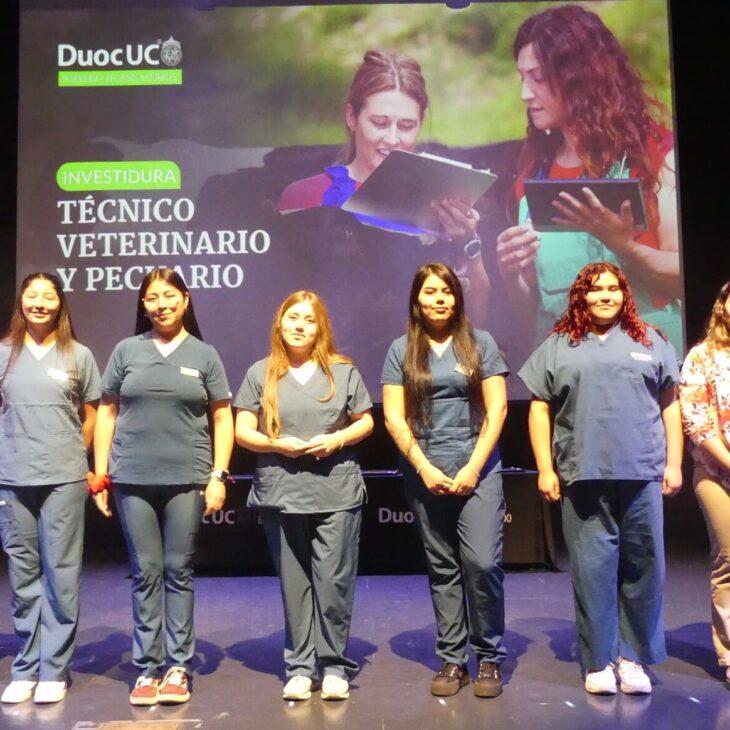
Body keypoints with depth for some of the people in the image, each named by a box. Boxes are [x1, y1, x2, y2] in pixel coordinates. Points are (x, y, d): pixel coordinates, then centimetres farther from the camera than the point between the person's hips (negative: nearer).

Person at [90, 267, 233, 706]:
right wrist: (100, 476, 3)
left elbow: (222, 419, 4)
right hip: (133, 480, 1)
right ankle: (148, 668, 17)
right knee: (146, 573, 6)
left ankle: (178, 667, 16)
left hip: (187, 479, -1)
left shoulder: (204, 355, 6)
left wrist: (218, 476, -3)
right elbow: (107, 413, 8)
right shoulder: (127, 351, 8)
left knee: (179, 572, 6)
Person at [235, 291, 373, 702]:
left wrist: (338, 440, -10)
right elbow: (243, 432, 4)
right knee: (294, 583, 8)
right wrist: (277, 444, -14)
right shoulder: (261, 373, 5)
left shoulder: (343, 370, 6)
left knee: (333, 581, 0)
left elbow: (365, 422, 9)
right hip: (282, 494, 1)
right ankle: (301, 667, 20)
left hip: (337, 493, 0)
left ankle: (334, 665, 15)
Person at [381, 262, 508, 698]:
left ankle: (490, 658, 9)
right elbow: (394, 418, 2)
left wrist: (474, 467, -8)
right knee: (442, 568, 7)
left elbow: (497, 409, 0)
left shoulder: (479, 343, 5)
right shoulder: (402, 350, 6)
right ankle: (452, 660, 18)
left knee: (482, 561, -9)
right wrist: (424, 468, -7)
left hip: (477, 468, -1)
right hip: (425, 473, 1)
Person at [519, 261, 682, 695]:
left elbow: (670, 405, 12)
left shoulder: (650, 342, 13)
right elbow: (540, 409, 6)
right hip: (584, 476, -1)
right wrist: (545, 469, 0)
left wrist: (674, 463, 5)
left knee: (643, 566, 5)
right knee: (593, 568, 3)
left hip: (642, 473, 1)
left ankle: (634, 657, 19)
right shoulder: (559, 346, 9)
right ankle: (599, 661, 14)